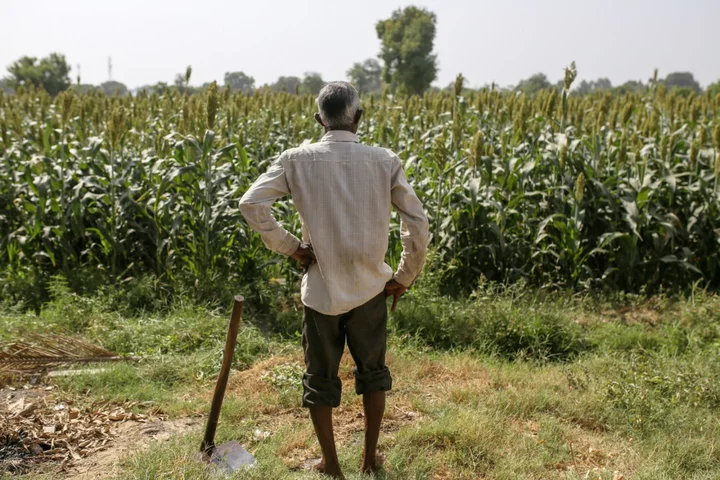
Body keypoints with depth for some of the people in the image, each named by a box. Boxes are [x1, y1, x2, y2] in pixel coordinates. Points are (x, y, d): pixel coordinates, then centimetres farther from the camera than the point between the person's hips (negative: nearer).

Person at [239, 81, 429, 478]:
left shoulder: (298, 160, -7)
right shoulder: (385, 161, -6)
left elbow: (251, 204, -16)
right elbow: (417, 222, -7)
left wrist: (288, 245, -6)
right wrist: (404, 277, 4)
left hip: (321, 290, -1)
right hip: (370, 289, 1)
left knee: (320, 379, 17)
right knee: (372, 372, 23)